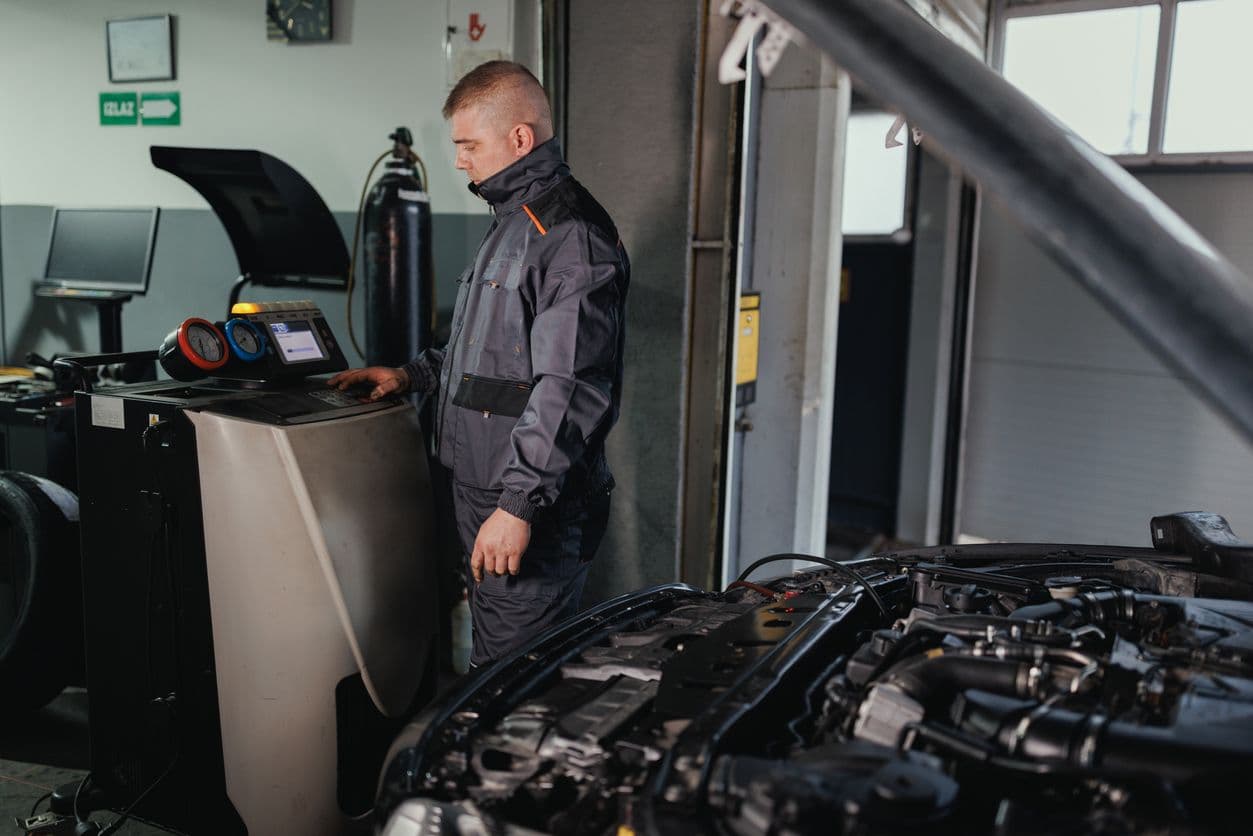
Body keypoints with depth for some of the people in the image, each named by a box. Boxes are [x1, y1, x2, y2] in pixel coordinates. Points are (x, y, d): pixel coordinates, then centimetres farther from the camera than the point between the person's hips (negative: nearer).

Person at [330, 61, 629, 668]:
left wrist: (520, 504, -25)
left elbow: (570, 388, -23)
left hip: (534, 510, -10)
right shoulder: (512, 224, 19)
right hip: (480, 491, 10)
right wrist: (413, 375, 20)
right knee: (491, 665, 18)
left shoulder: (571, 236, -16)